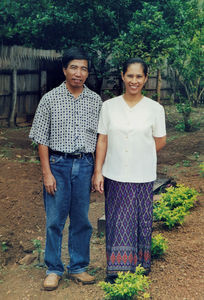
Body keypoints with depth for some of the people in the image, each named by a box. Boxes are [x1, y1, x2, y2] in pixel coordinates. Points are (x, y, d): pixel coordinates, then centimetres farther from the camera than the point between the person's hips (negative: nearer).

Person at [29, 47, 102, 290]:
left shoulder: (95, 101, 5)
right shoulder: (50, 99, -2)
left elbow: (100, 137, 9)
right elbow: (42, 139, -3)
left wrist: (98, 170, 4)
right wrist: (47, 173, -8)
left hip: (85, 165, 2)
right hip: (58, 164, -2)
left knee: (81, 220, 10)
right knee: (55, 220, 4)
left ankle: (78, 267, 25)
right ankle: (53, 269, 19)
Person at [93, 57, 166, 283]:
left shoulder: (155, 109, 0)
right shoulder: (109, 106, 3)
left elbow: (160, 142, 7)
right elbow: (102, 141, 3)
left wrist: (139, 156, 3)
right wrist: (98, 171, -1)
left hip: (142, 177, -1)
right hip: (115, 176, 1)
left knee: (141, 220, 7)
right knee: (117, 221, 5)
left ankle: (140, 268, 24)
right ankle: (116, 267, 19)